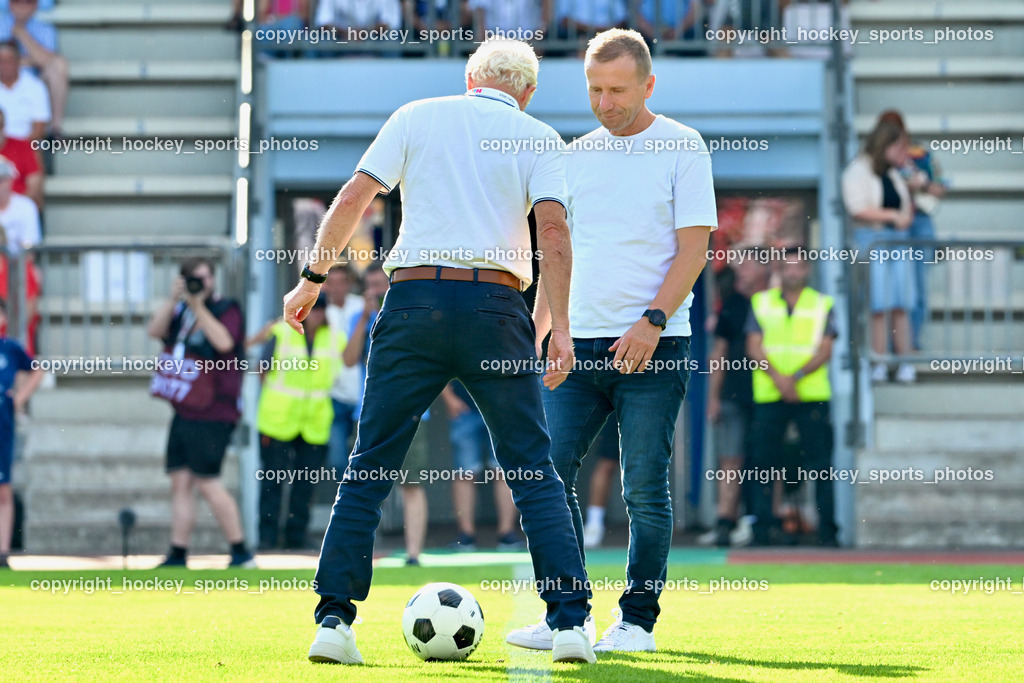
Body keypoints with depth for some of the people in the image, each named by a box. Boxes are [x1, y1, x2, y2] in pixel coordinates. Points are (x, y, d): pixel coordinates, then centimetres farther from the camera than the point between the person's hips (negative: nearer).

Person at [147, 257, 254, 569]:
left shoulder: (227, 310, -3)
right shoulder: (181, 312, 14)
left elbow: (224, 342, -20)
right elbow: (155, 330, 1)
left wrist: (198, 306, -18)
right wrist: (174, 299, -9)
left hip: (213, 414, -7)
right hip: (184, 411, 7)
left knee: (208, 482, -11)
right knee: (180, 482, 5)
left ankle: (241, 552, -5)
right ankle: (178, 555, 8)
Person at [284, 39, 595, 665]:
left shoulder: (418, 116, 12)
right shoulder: (540, 138, 10)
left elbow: (353, 198, 5)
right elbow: (553, 227, -4)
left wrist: (314, 277, 13)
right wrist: (560, 326, -5)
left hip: (415, 298, 1)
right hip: (496, 305, 0)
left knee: (369, 468, 6)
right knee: (535, 474, 5)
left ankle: (334, 620, 0)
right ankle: (570, 622, -2)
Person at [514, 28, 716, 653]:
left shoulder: (682, 148, -1)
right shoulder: (577, 156, 15)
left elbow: (694, 249, -6)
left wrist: (652, 322, -16)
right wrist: (535, 336, 13)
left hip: (653, 345, -5)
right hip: (579, 343, 5)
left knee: (645, 489, -3)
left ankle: (638, 621, 6)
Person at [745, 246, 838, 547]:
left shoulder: (823, 305, 10)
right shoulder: (760, 303, 13)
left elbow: (825, 350, 0)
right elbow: (754, 347, 3)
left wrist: (796, 376, -14)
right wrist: (778, 377, -12)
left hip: (812, 395, -1)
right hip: (768, 396, 1)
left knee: (821, 466, -4)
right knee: (763, 462, -1)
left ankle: (827, 530, -2)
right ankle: (762, 530, 2)